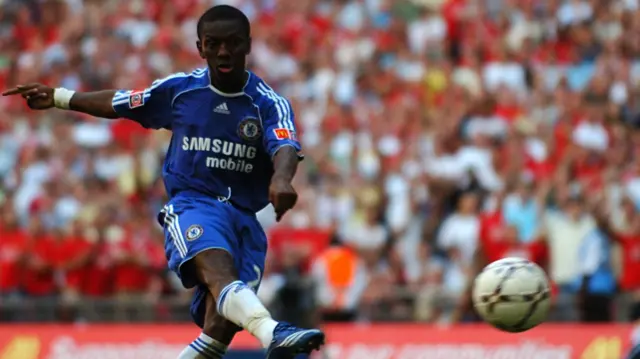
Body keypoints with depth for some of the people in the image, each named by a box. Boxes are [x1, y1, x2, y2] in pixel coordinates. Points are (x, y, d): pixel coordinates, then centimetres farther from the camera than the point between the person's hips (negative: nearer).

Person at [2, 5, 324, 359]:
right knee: (219, 271, -36)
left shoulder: (270, 103, -1)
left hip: (244, 218, 2)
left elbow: (285, 147, -21)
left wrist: (281, 178, -44)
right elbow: (117, 103, 23)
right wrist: (58, 97, 28)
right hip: (191, 204, -2)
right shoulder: (178, 89, 6)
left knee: (221, 323, -19)